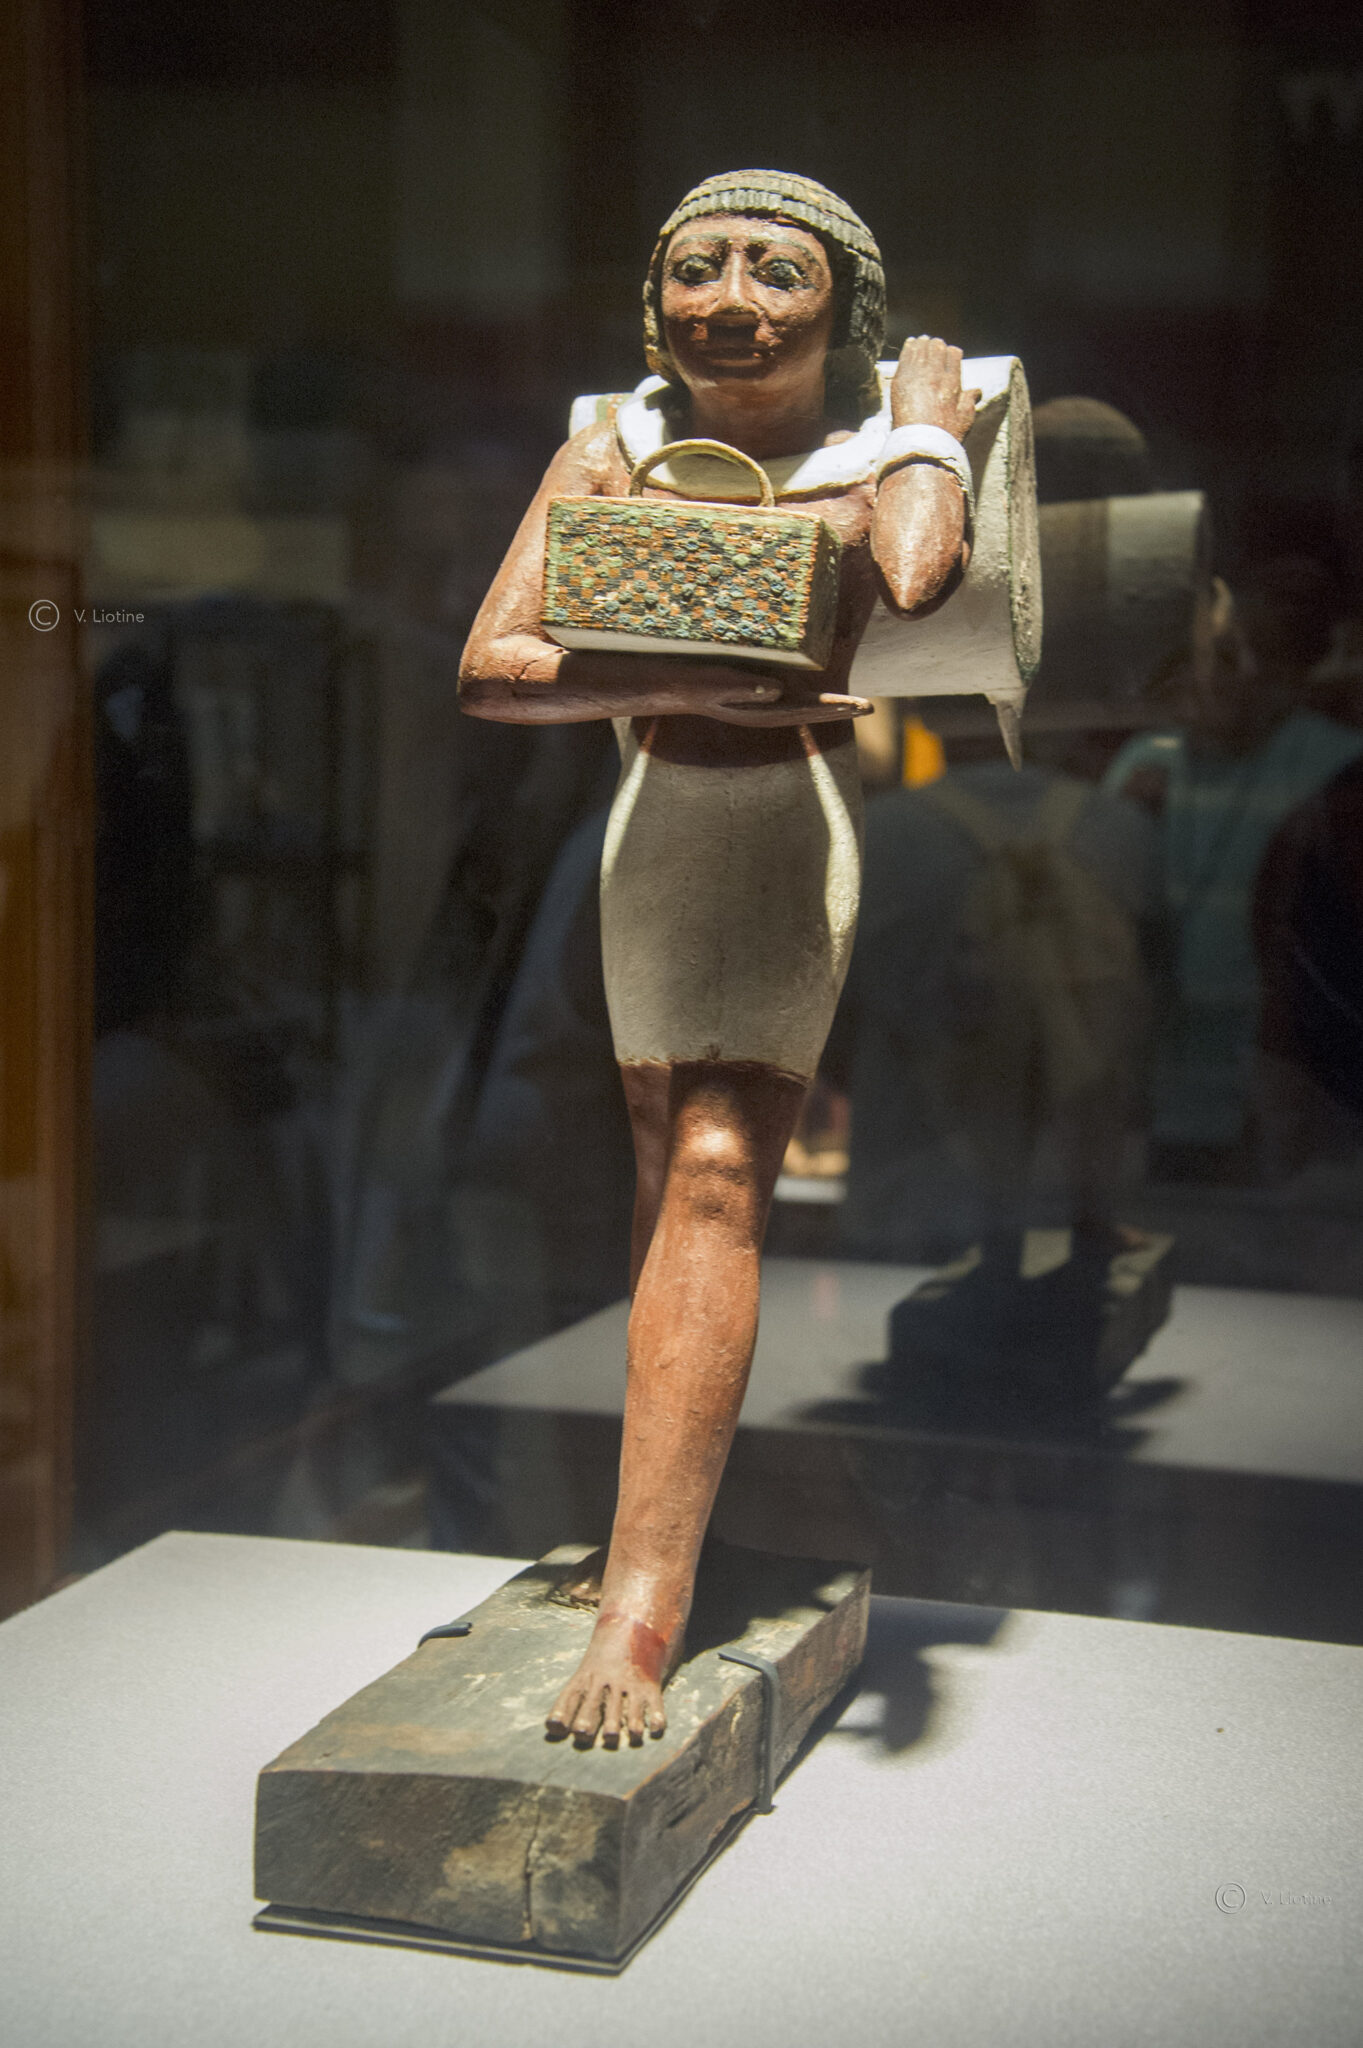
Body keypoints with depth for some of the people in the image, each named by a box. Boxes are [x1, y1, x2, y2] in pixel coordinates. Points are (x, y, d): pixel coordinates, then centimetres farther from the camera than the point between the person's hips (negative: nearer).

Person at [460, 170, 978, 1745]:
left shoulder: (878, 453, -5)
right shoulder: (617, 449, 0)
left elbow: (918, 582, -32)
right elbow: (487, 670, -11)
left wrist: (931, 427, -13)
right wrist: (693, 684, -22)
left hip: (797, 821, -3)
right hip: (656, 815, 4)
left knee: (715, 1174, -15)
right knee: (666, 1171, 8)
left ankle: (641, 1599, -18)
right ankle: (667, 1521, 22)